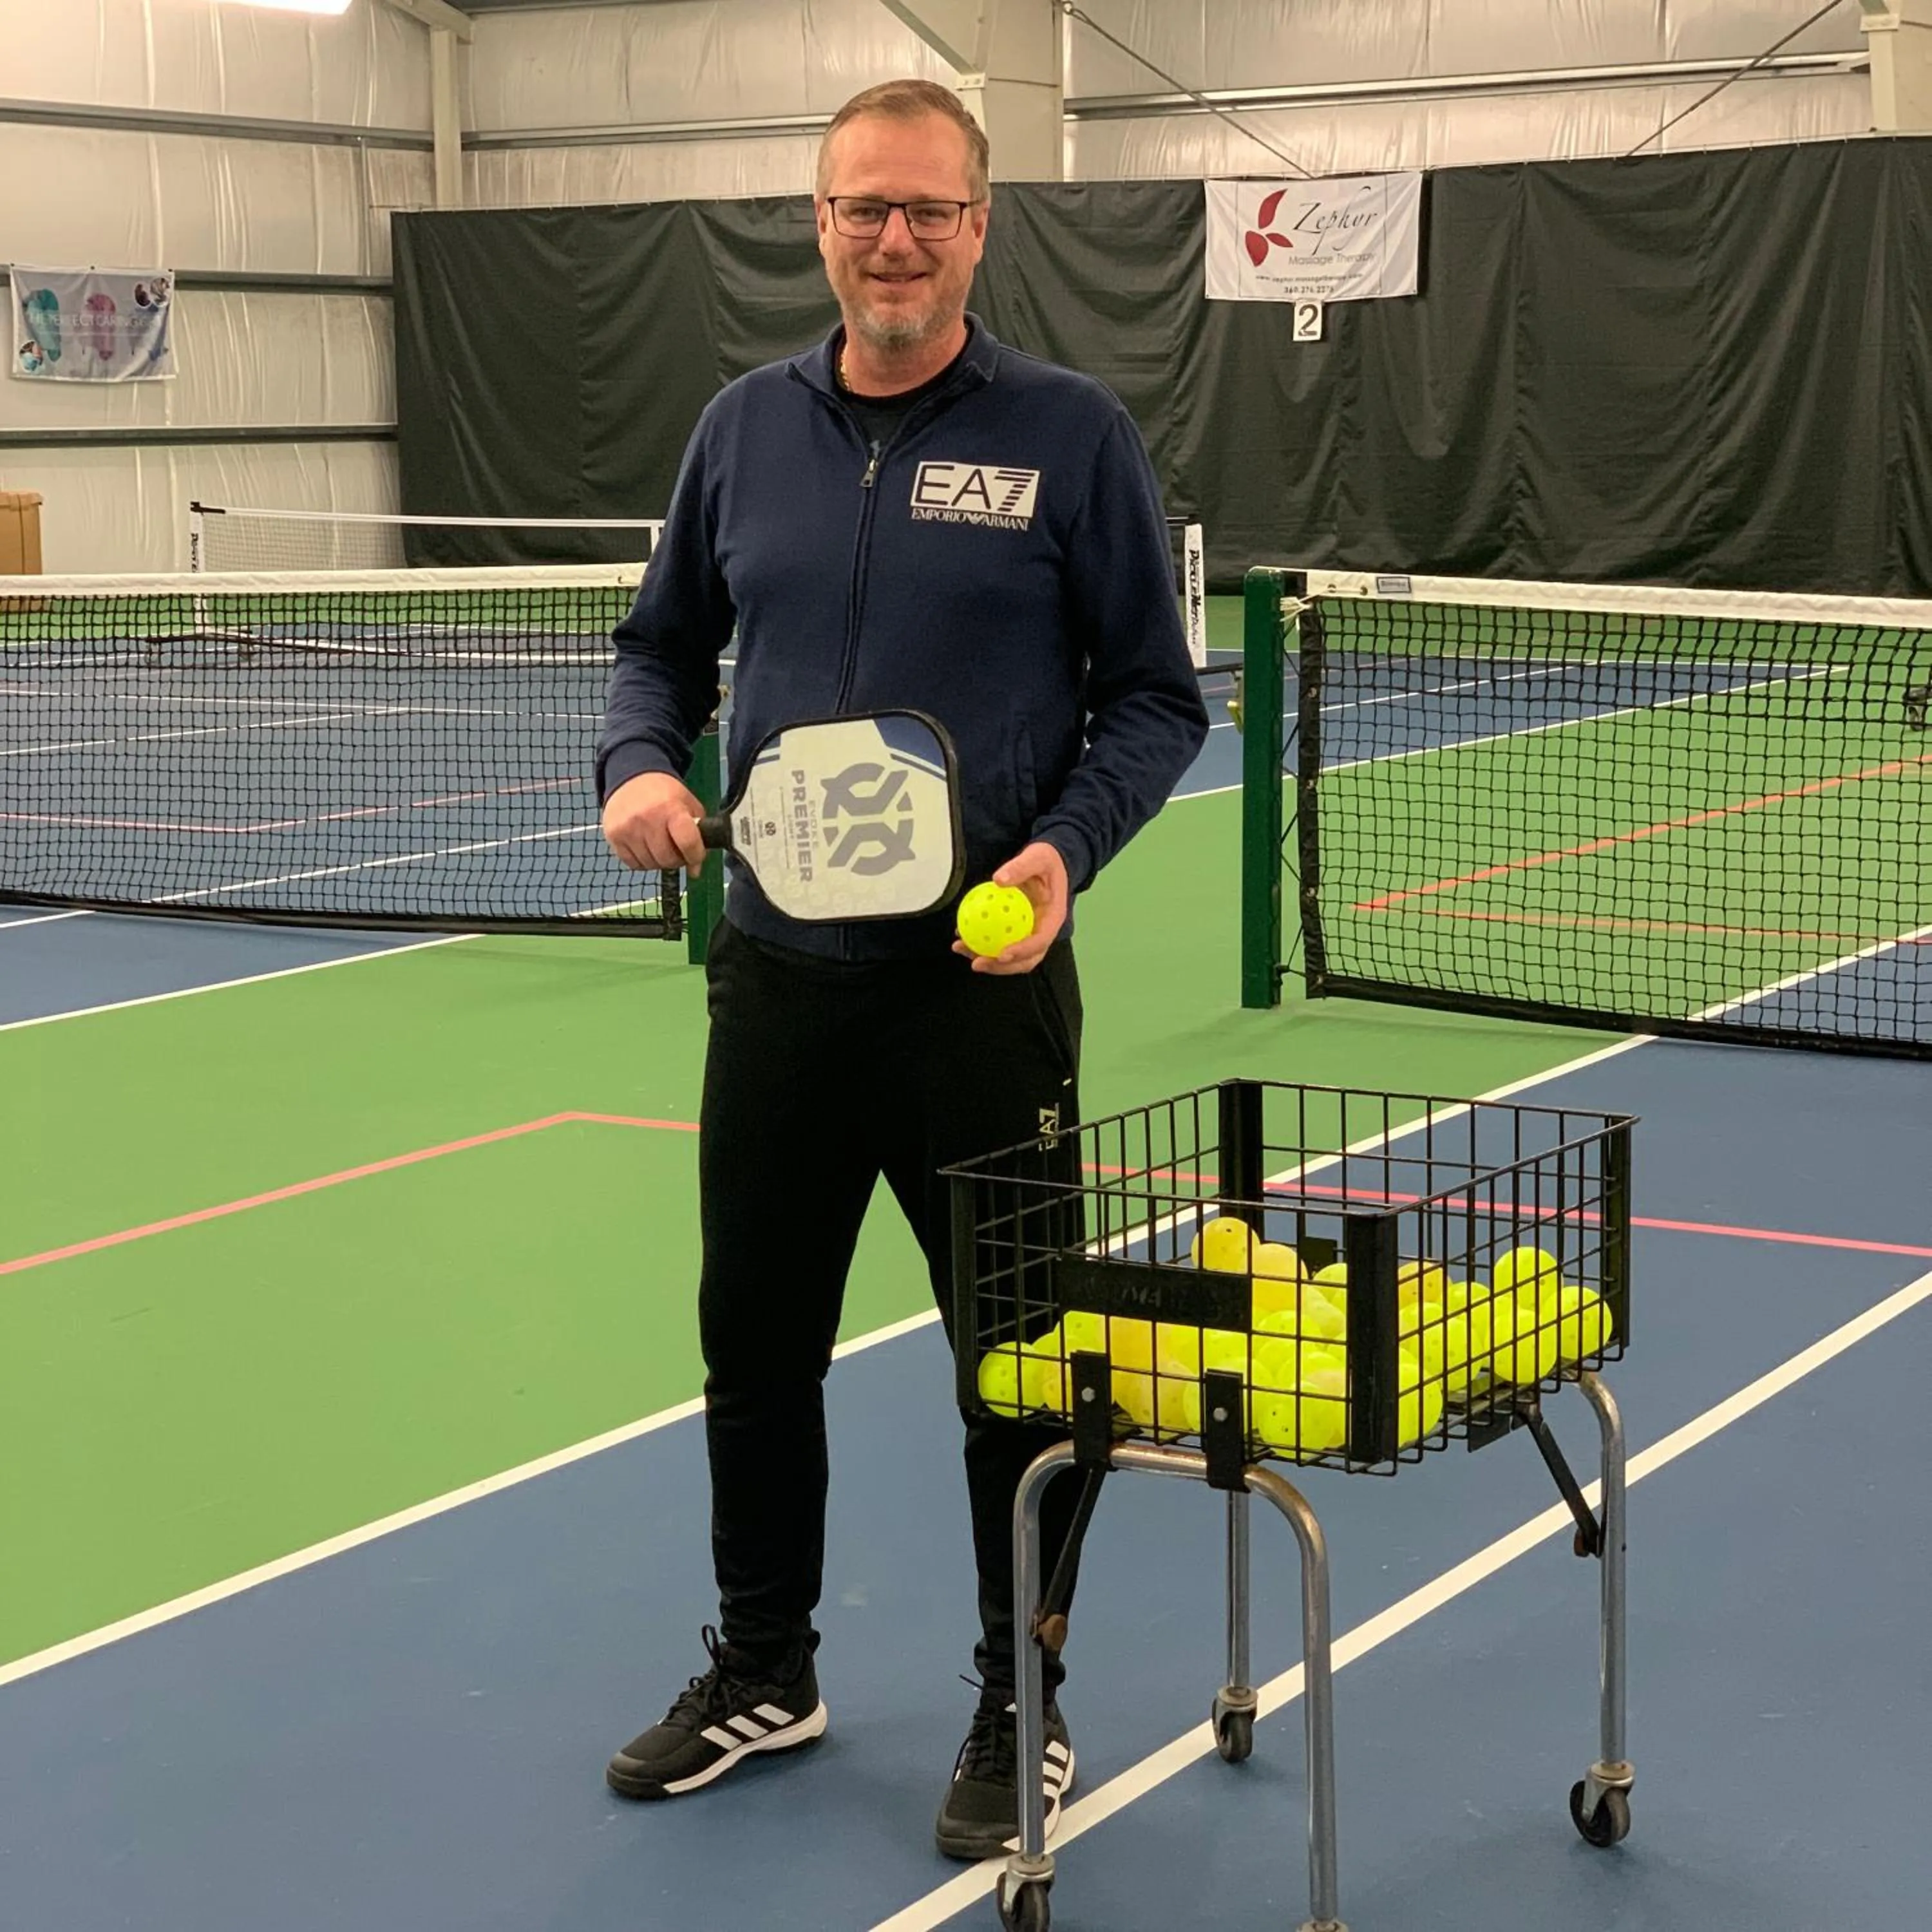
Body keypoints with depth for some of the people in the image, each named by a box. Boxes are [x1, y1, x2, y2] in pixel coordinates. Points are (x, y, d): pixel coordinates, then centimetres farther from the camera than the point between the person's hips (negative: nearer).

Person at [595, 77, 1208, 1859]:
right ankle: (764, 1669, 35)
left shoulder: (1071, 434, -5)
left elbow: (1155, 695, -3)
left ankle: (1023, 1708, 25)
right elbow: (668, 639, 16)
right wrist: (641, 763, -5)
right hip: (777, 975, 4)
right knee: (756, 1339, 15)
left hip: (982, 986, -4)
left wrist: (1067, 846, -19)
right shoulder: (746, 428, 5)